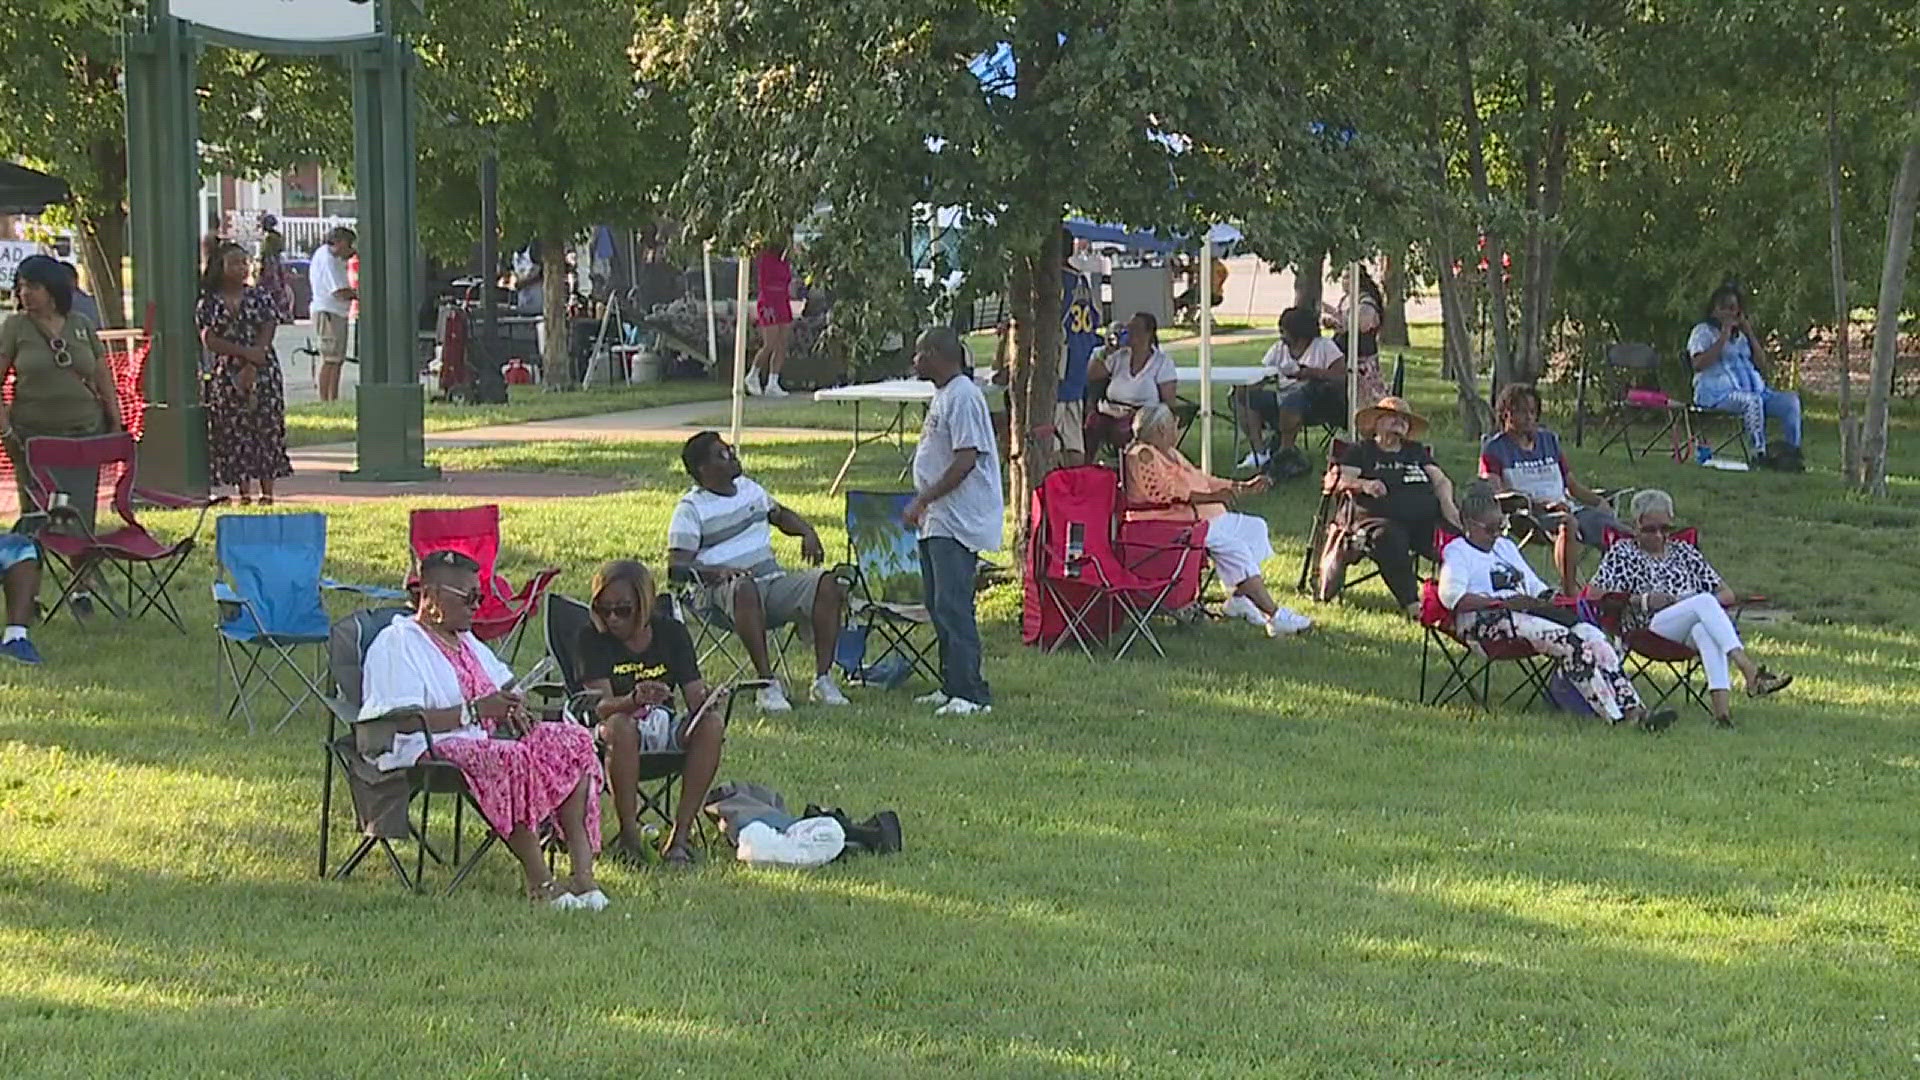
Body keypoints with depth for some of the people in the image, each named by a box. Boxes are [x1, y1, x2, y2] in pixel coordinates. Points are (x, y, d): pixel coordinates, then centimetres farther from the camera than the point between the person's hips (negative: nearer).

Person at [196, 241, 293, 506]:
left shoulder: (260, 297, 5)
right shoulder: (209, 302, 4)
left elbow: (267, 335, -3)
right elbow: (209, 340, -6)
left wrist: (251, 368, -15)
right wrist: (246, 352, -16)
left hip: (262, 373, 0)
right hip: (225, 374, 0)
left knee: (266, 429, -3)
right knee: (233, 432, -1)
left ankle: (267, 491, 1)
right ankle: (243, 492, 3)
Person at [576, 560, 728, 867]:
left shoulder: (671, 632, 2)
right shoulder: (593, 638, -7)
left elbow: (695, 697, -4)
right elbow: (602, 705, -20)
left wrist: (707, 700, -30)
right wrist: (634, 700, -42)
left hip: (665, 732, 3)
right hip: (613, 737, -3)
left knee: (713, 723, -27)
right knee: (620, 727, -38)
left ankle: (680, 834, -25)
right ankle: (629, 835, -24)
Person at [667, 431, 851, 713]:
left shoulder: (749, 488, 19)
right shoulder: (691, 509, -1)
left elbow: (781, 515, 37)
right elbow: (675, 566, -9)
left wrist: (807, 532, 15)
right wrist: (717, 571, -25)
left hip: (774, 582, 6)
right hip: (727, 589, -6)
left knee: (828, 583, -21)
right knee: (745, 588, -42)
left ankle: (823, 679, -24)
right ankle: (767, 684, -40)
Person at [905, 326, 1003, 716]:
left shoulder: (962, 396, -15)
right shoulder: (942, 395, 17)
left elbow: (966, 460, -21)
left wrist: (923, 500, -18)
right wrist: (924, 505, 18)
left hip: (957, 521, -11)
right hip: (937, 521, 11)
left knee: (953, 606, -14)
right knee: (939, 606, 14)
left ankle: (971, 693, -14)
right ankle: (952, 687, 21)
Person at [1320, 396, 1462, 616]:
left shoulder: (1417, 452, 30)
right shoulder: (1361, 451, 17)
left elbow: (1441, 481, 22)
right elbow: (1340, 481, 4)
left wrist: (1447, 504, 0)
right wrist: (1364, 485, -17)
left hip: (1425, 519, 4)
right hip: (1379, 518, -4)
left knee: (1456, 539, -27)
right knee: (1389, 540, -40)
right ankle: (1412, 605, -42)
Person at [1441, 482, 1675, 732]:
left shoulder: (1506, 546, 31)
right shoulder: (1456, 551, 5)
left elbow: (1535, 587, 32)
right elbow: (1451, 596, -13)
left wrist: (1548, 599, 7)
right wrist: (1503, 602, -18)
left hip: (1525, 613, 8)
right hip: (1484, 620, -8)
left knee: (1592, 635, -18)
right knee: (1566, 641, -29)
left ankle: (1633, 710, -29)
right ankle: (1613, 716, -34)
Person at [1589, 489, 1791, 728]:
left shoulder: (1685, 552, 27)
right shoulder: (1622, 554, 18)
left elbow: (1726, 595, 23)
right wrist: (1642, 600, -6)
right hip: (1649, 630, -3)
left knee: (1705, 630, -38)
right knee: (1704, 601, -32)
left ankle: (1721, 702, -58)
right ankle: (1750, 671, -48)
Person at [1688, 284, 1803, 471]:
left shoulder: (1740, 334, 24)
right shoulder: (1703, 331, 6)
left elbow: (1759, 362, 16)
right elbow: (1698, 364, -11)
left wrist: (1750, 334, 4)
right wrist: (1723, 338, -12)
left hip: (1752, 388, 7)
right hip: (1716, 391, -7)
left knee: (1790, 400, -14)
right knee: (1751, 400, -38)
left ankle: (1791, 450, -15)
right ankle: (1762, 454, -38)